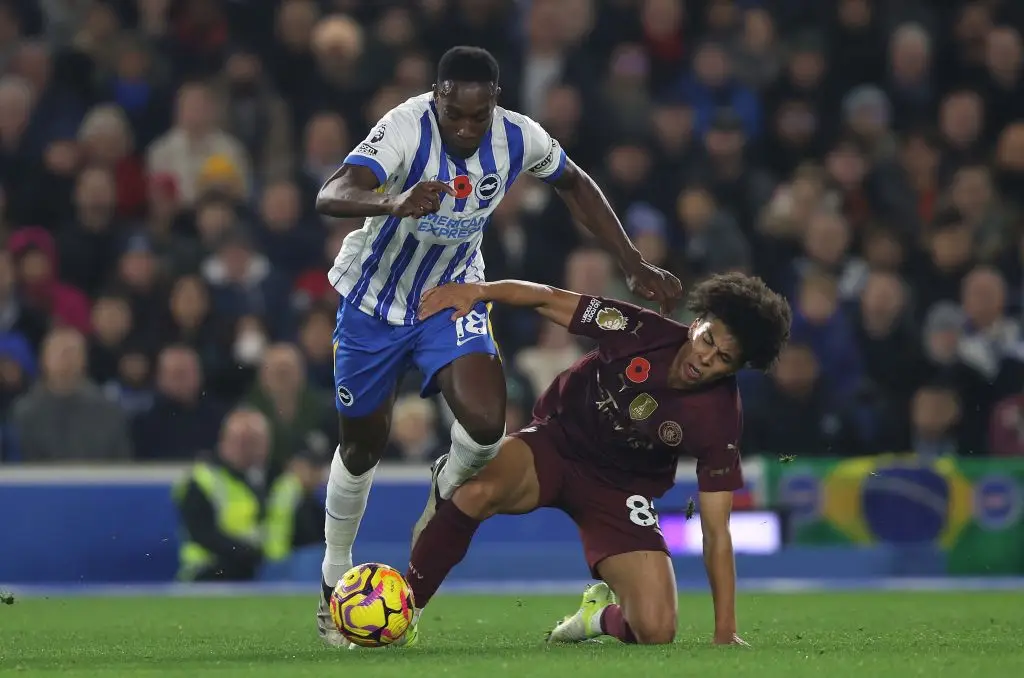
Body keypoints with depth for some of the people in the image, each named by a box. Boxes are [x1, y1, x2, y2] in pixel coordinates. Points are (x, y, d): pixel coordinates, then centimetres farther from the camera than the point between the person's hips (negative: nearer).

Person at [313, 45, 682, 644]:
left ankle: (447, 494, 14)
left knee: (486, 421, -22)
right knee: (363, 446, 10)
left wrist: (634, 265, 0)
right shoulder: (405, 129, -32)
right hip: (374, 300, -2)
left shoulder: (518, 138, -20)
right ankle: (335, 582, 33)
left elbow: (575, 185, 2)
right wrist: (394, 204, -68)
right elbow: (331, 196, -48)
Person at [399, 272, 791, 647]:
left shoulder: (720, 419, -20)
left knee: (656, 632, -19)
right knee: (479, 491, -36)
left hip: (622, 491, 1)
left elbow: (716, 532, -16)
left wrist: (725, 634, -20)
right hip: (556, 443, -1)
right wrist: (480, 290, -34)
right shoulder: (644, 332, -21)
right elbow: (549, 300, -15)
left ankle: (603, 615, 21)